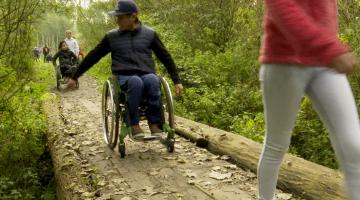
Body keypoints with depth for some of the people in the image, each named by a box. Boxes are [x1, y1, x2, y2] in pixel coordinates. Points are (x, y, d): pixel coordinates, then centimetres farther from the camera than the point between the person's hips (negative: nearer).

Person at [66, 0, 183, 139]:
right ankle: (134, 125, -27)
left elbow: (165, 57, 12)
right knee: (135, 82, -37)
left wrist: (177, 81, 8)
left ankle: (154, 124, -26)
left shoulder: (149, 34, 8)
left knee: (153, 80, -36)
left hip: (146, 76, 1)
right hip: (124, 78, -1)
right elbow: (93, 56, 14)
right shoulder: (111, 36, 8)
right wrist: (75, 77, 14)